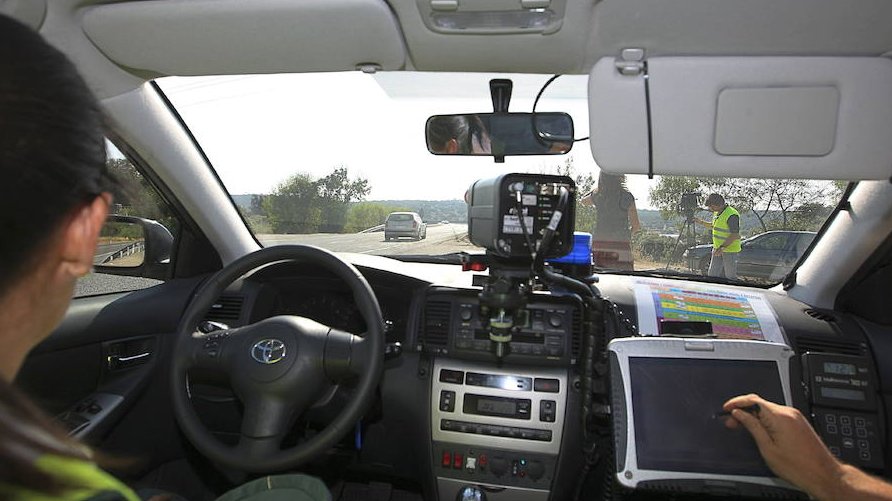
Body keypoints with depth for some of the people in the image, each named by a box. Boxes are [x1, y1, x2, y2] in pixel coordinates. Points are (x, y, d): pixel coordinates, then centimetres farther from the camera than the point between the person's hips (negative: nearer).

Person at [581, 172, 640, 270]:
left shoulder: (597, 195, 3)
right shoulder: (627, 197, -5)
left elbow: (583, 200, 28)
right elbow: (636, 226, 0)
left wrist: (599, 187, 31)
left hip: (599, 245, 3)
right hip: (620, 245, -3)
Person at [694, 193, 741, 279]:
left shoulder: (731, 215, -22)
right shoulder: (717, 213, 8)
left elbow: (735, 235, -25)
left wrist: (722, 247, -30)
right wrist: (701, 222, 14)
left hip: (730, 250, -9)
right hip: (717, 249, 9)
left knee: (730, 277, 1)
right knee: (712, 274, 11)